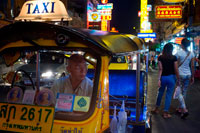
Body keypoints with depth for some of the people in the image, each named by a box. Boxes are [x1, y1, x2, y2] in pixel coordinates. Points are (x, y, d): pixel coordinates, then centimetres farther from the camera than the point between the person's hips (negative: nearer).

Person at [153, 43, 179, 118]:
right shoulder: (174, 58, -7)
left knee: (160, 93, 19)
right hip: (171, 77, -2)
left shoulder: (160, 58, -3)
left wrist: (159, 79, -6)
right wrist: (178, 79, 4)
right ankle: (165, 113, 11)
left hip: (163, 77, 2)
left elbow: (160, 69, -6)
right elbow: (176, 70, -6)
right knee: (169, 95, 6)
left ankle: (157, 109, 32)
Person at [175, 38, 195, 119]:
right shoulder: (191, 54, 2)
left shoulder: (179, 53, -10)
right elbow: (192, 66, 4)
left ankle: (184, 110, -12)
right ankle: (180, 108, 25)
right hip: (188, 74, 5)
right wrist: (192, 77, 11)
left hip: (180, 74, -5)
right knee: (184, 92, 14)